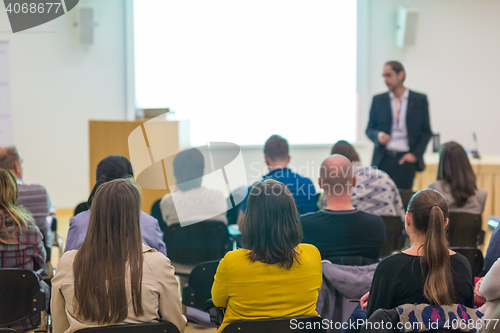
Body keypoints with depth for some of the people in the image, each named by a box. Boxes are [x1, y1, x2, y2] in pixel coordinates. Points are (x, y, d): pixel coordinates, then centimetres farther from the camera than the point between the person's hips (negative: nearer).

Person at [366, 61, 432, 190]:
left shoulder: (419, 100, 5)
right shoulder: (378, 100, 10)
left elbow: (426, 132, 8)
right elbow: (369, 129, 13)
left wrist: (415, 154, -4)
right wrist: (378, 136, -10)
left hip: (405, 159, -1)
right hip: (383, 159, 2)